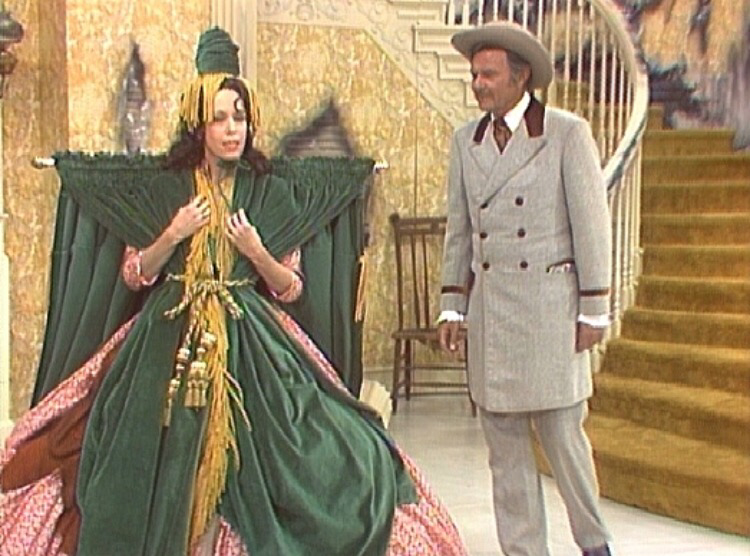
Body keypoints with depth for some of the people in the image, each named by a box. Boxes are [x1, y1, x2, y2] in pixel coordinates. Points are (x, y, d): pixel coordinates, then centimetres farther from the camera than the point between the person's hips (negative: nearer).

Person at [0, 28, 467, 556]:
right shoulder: (163, 191, 5)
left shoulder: (272, 195, 5)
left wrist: (256, 252, -11)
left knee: (240, 456, -6)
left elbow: (290, 287, 6)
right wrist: (173, 235, -9)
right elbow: (135, 274, 6)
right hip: (170, 341, 0)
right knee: (170, 460, 0)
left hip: (252, 343, 0)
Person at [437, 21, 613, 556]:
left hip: (549, 303, -4)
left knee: (562, 433, 0)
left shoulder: (568, 133, -3)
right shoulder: (466, 141, 9)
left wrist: (594, 310, -6)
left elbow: (592, 224, -4)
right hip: (488, 306, 4)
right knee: (504, 442, 7)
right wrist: (452, 306, 11)